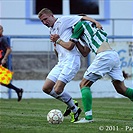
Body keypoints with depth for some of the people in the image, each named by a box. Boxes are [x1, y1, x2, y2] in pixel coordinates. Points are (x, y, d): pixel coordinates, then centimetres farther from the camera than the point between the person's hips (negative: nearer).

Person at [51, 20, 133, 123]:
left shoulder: (80, 24, 9)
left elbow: (70, 46, 9)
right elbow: (85, 53, 32)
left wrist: (58, 40, 25)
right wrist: (76, 40, 33)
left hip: (104, 56, -8)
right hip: (115, 55, 8)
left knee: (84, 84, 1)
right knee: (121, 89, 9)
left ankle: (88, 117, -8)